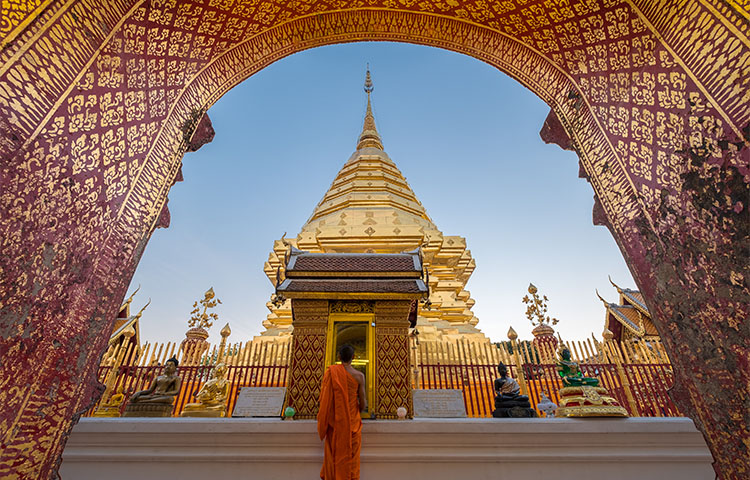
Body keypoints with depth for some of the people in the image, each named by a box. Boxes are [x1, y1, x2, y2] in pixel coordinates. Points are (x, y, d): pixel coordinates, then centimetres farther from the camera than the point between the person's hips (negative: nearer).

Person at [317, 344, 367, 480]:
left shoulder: (330, 372, -12)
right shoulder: (359, 376, -13)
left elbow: (324, 397, -8)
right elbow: (363, 404, -8)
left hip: (335, 421, 1)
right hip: (352, 422, -1)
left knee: (333, 454, 18)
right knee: (351, 455, 15)